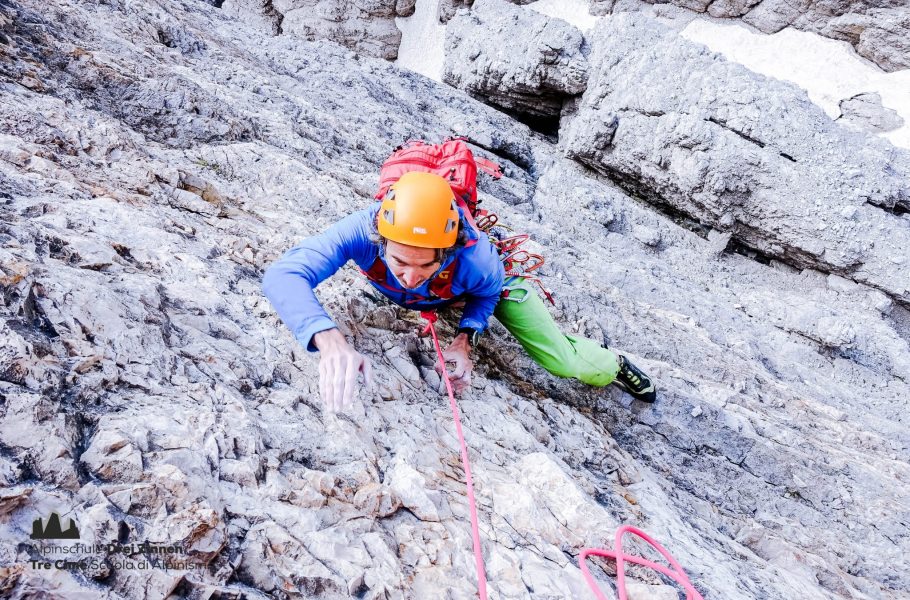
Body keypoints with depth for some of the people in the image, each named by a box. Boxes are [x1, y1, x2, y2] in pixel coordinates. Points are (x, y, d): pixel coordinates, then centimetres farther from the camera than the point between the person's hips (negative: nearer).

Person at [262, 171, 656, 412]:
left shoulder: (476, 258, -46)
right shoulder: (364, 231, -46)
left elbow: (487, 292, -19)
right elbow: (283, 275, -56)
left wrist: (465, 340, -35)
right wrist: (329, 339, -72)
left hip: (486, 282, -2)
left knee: (563, 362, 2)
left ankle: (611, 365, 35)